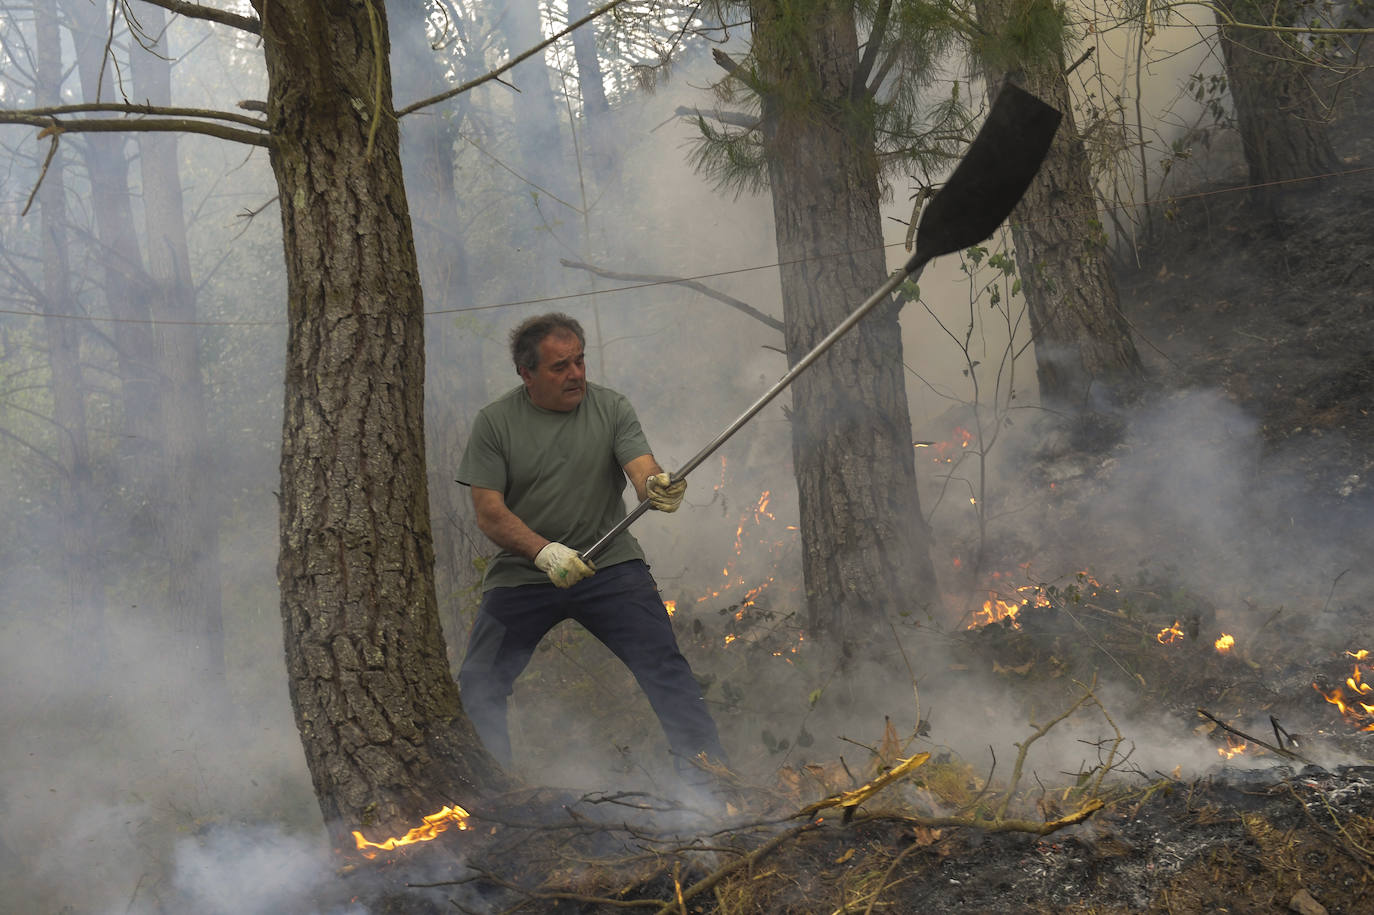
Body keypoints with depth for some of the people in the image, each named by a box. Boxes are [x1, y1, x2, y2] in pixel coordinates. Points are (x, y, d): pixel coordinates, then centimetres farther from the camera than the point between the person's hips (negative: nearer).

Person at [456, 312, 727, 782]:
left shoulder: (610, 407, -1)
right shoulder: (495, 422, -3)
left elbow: (643, 469, -13)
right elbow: (488, 512, -8)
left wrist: (658, 487, -39)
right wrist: (543, 551, -25)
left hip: (609, 564, 0)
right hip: (520, 575, 1)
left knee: (664, 666, -12)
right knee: (479, 686, -6)